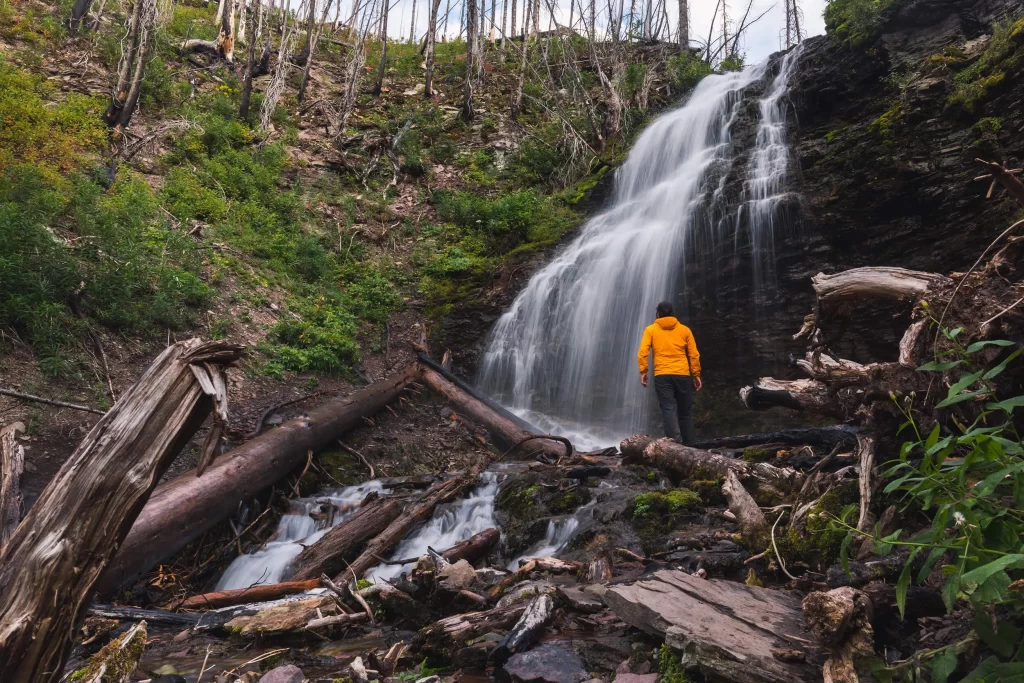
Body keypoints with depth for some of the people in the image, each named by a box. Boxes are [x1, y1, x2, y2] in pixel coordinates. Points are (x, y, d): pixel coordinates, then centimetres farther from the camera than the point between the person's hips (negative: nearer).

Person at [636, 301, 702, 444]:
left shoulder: (651, 330, 7)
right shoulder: (684, 329, 12)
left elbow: (643, 352, -5)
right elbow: (694, 355, 8)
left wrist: (643, 372, -1)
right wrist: (696, 375, 12)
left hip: (662, 375, -2)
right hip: (683, 375, 2)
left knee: (669, 409, -7)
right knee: (685, 411, 11)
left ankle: (675, 442, -22)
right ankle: (690, 444, 14)